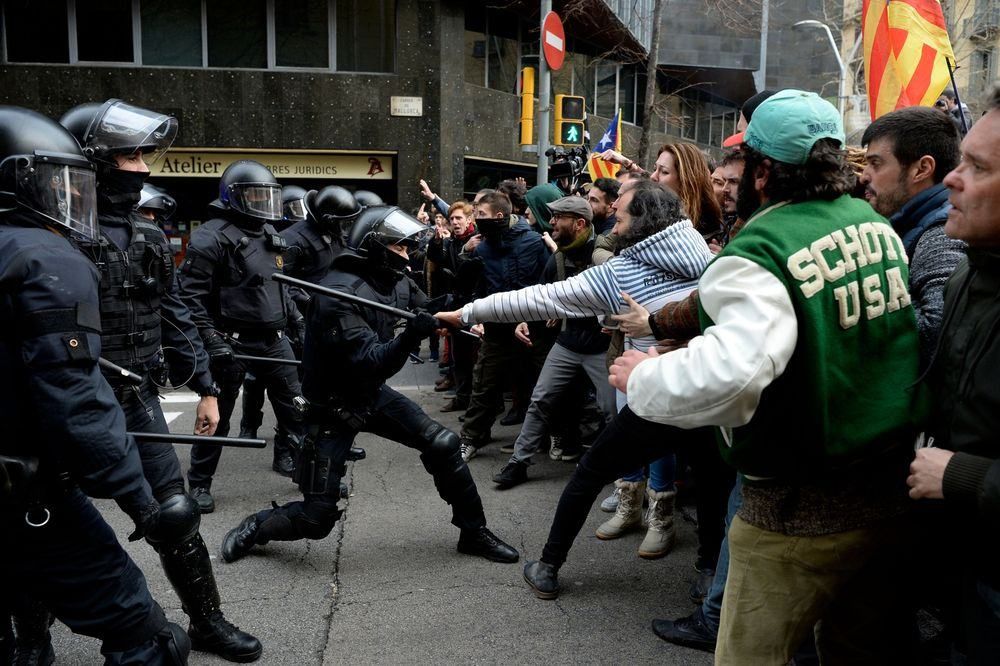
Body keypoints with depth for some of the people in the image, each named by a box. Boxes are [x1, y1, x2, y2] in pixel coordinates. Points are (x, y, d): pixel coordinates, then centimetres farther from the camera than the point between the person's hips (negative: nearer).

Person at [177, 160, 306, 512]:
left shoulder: (270, 234, 14)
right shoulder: (212, 236, -12)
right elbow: (192, 295, -16)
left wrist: (295, 319, 20)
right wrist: (213, 342, -20)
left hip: (273, 339, 7)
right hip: (233, 341, -7)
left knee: (295, 403, 10)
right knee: (217, 414, 3)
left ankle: (292, 460, 28)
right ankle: (199, 482, 17)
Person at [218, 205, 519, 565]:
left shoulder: (396, 280, -2)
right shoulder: (339, 293, -26)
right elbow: (369, 363, -32)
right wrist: (408, 337, -48)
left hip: (373, 393, 7)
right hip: (334, 405, -6)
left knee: (443, 445, -4)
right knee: (317, 518, -3)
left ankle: (474, 533, 14)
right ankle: (255, 527, 28)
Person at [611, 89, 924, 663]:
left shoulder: (759, 256, -23)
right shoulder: (880, 227, 3)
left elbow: (730, 373, -38)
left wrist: (643, 378, -22)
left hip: (801, 513, -8)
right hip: (890, 492, 8)